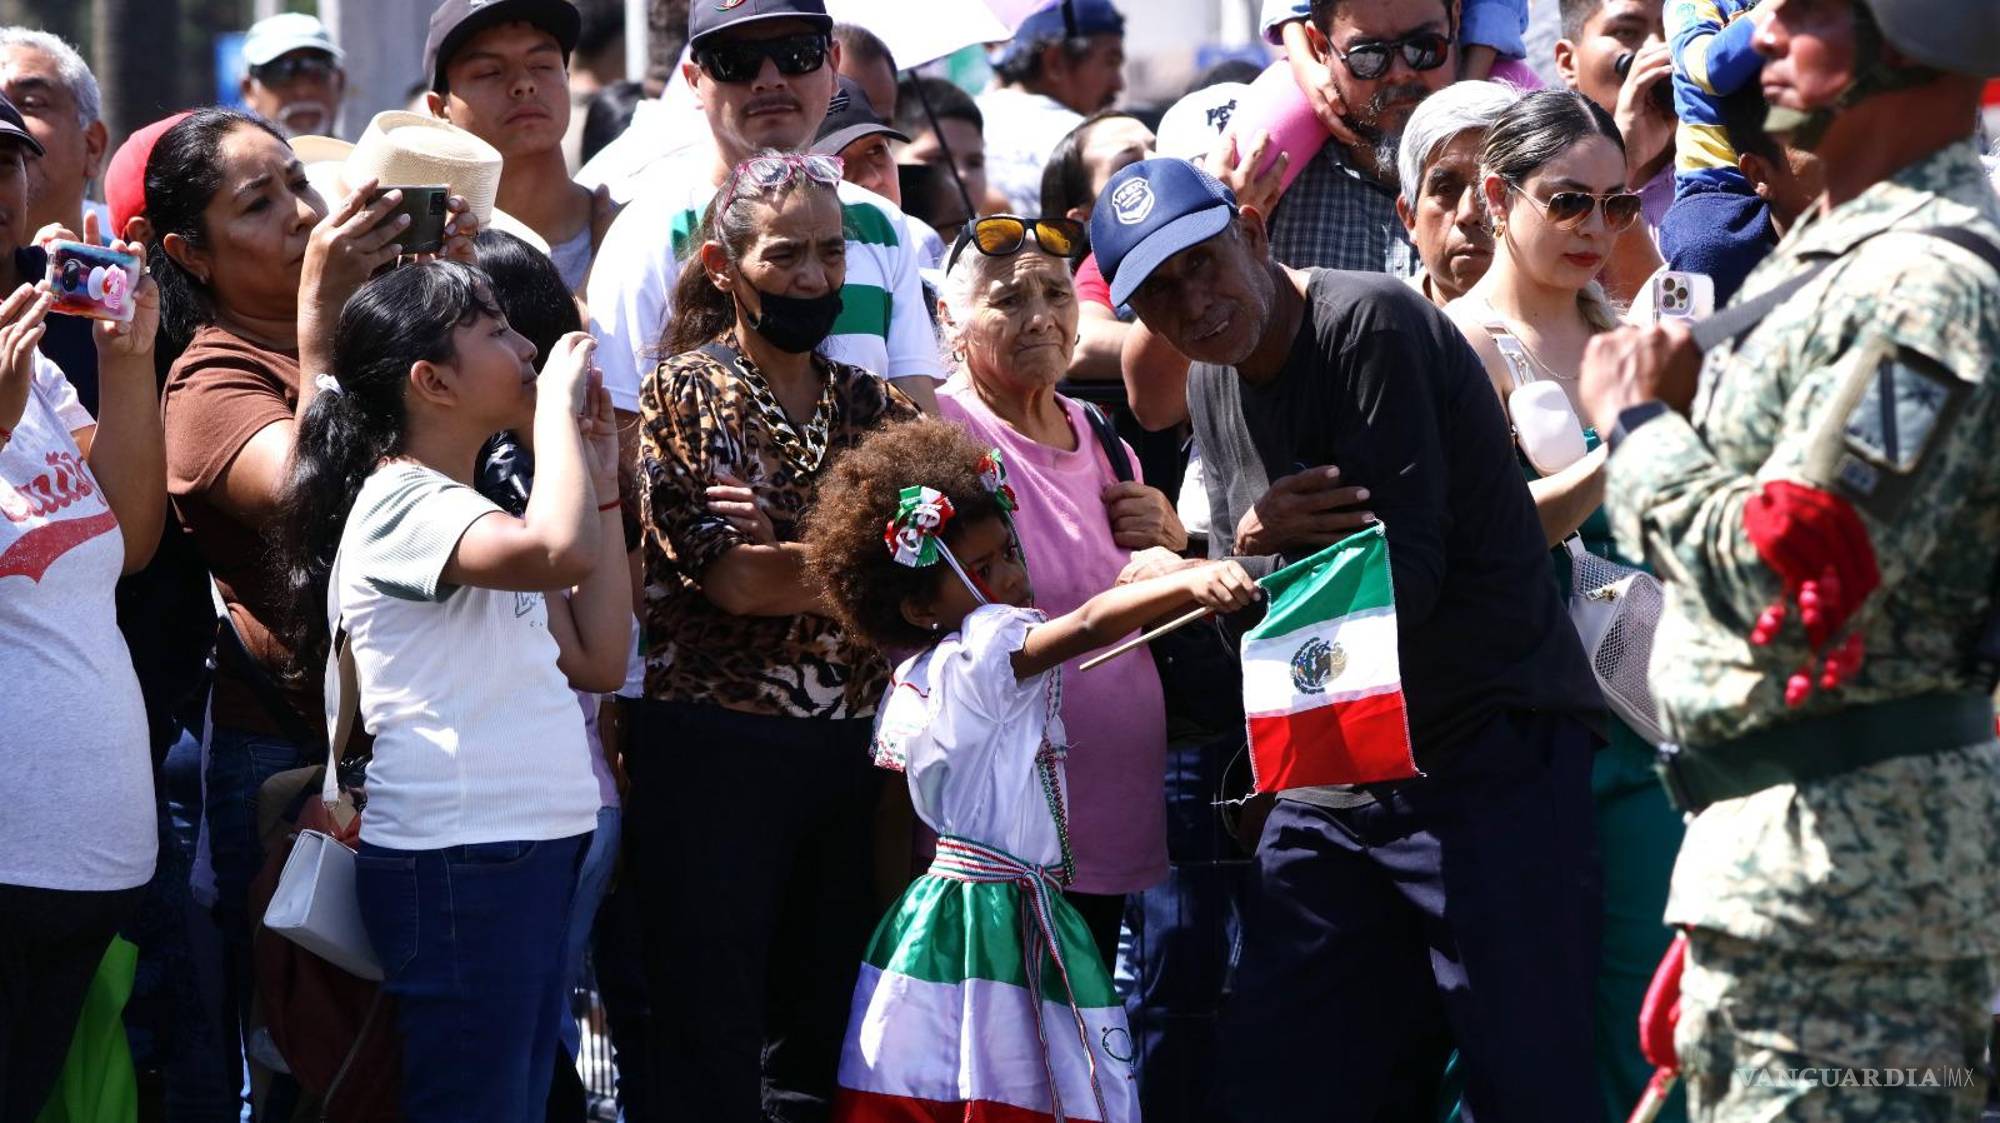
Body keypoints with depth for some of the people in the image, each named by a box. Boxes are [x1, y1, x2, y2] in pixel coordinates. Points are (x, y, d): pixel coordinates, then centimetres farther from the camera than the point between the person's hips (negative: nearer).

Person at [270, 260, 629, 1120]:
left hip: (527, 854, 10)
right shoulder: (402, 505, -13)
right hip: (455, 862, -10)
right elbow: (559, 549, -33)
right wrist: (558, 402, -17)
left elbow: (598, 659, 16)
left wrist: (602, 483, 14)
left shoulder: (468, 514, 18)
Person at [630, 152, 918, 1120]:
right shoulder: (688, 394, -2)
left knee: (824, 1036, 8)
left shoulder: (871, 405, 13)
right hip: (714, 749, -5)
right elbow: (732, 579, -13)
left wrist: (793, 552, -14)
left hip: (848, 748, 5)